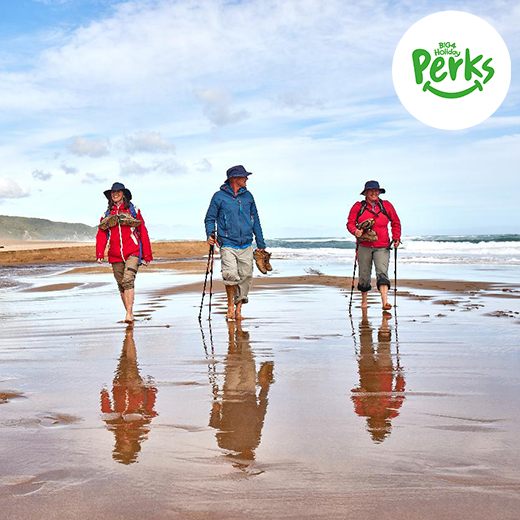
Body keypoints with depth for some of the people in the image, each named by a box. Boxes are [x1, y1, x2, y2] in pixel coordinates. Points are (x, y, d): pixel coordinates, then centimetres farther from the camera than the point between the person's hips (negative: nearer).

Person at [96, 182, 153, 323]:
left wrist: (147, 255, 2)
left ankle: (129, 314, -22)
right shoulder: (107, 214, 14)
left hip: (132, 253, -4)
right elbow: (101, 235, 6)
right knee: (121, 285, 7)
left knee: (128, 281, -21)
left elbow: (143, 233, 5)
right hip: (115, 256, 4)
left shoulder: (133, 210, 5)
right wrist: (99, 254, -9)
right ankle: (130, 314, 18)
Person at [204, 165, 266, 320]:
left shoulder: (248, 196, 12)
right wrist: (210, 235, -11)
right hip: (228, 244, -4)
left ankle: (238, 309, 13)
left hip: (246, 245, 4)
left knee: (245, 277, 0)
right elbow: (210, 218, 7)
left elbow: (255, 220, 18)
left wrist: (261, 244, 17)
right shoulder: (219, 196, 1)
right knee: (230, 274, -19)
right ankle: (230, 306, 2)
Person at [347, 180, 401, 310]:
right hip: (364, 247, 0)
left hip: (382, 247, 0)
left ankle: (385, 302, -23)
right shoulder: (358, 207, 3)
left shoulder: (386, 205, 7)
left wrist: (396, 238, 7)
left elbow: (396, 222, 17)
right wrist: (355, 231, -19)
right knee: (364, 275, 7)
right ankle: (364, 300, 26)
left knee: (382, 272, -15)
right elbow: (350, 223, 2)